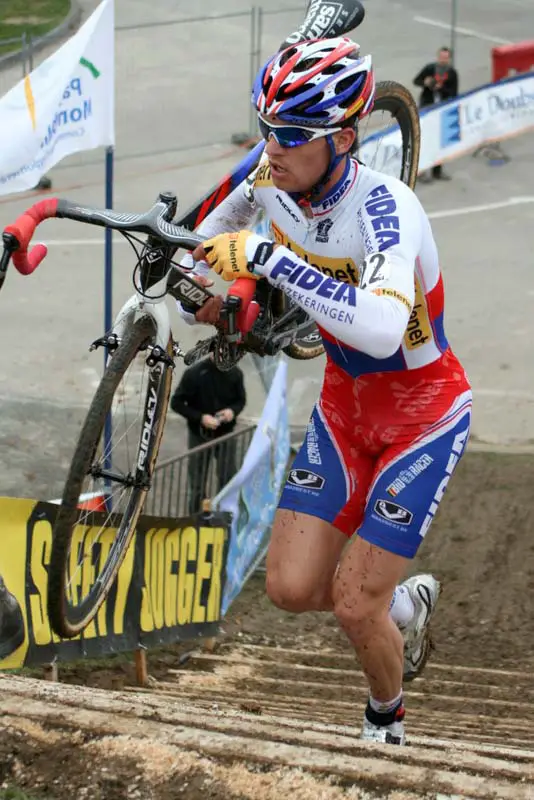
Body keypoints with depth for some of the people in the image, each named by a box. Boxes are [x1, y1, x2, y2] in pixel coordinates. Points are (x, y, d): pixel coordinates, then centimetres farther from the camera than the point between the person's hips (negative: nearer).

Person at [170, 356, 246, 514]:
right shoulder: (194, 373, -15)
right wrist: (200, 418, -22)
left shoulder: (234, 373, -7)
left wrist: (233, 411, -16)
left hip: (226, 434, 2)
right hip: (200, 435, -2)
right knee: (197, 485, 8)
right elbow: (176, 403, -10)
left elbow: (241, 400, 8)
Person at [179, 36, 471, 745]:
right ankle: (405, 605, 29)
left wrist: (269, 258, -52)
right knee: (292, 588, -3)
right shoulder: (273, 181, -13)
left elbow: (381, 329, -52)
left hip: (422, 414, -6)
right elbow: (227, 217, 15)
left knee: (353, 606, -8)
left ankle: (386, 724, 24)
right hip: (346, 401, 6)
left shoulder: (385, 208, -33)